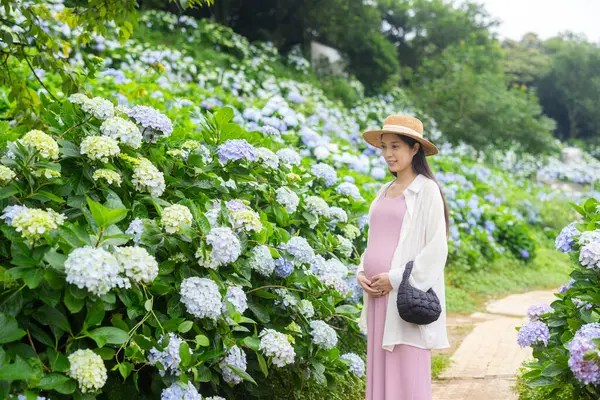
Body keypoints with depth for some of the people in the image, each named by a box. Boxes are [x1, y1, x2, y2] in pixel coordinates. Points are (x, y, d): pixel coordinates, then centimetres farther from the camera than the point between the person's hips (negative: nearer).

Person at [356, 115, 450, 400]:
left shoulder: (426, 190, -7)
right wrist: (361, 272, 4)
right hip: (378, 295, 7)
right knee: (379, 372, 10)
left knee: (407, 375, -3)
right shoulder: (384, 192, 15)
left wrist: (396, 278, -14)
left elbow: (436, 249, -12)